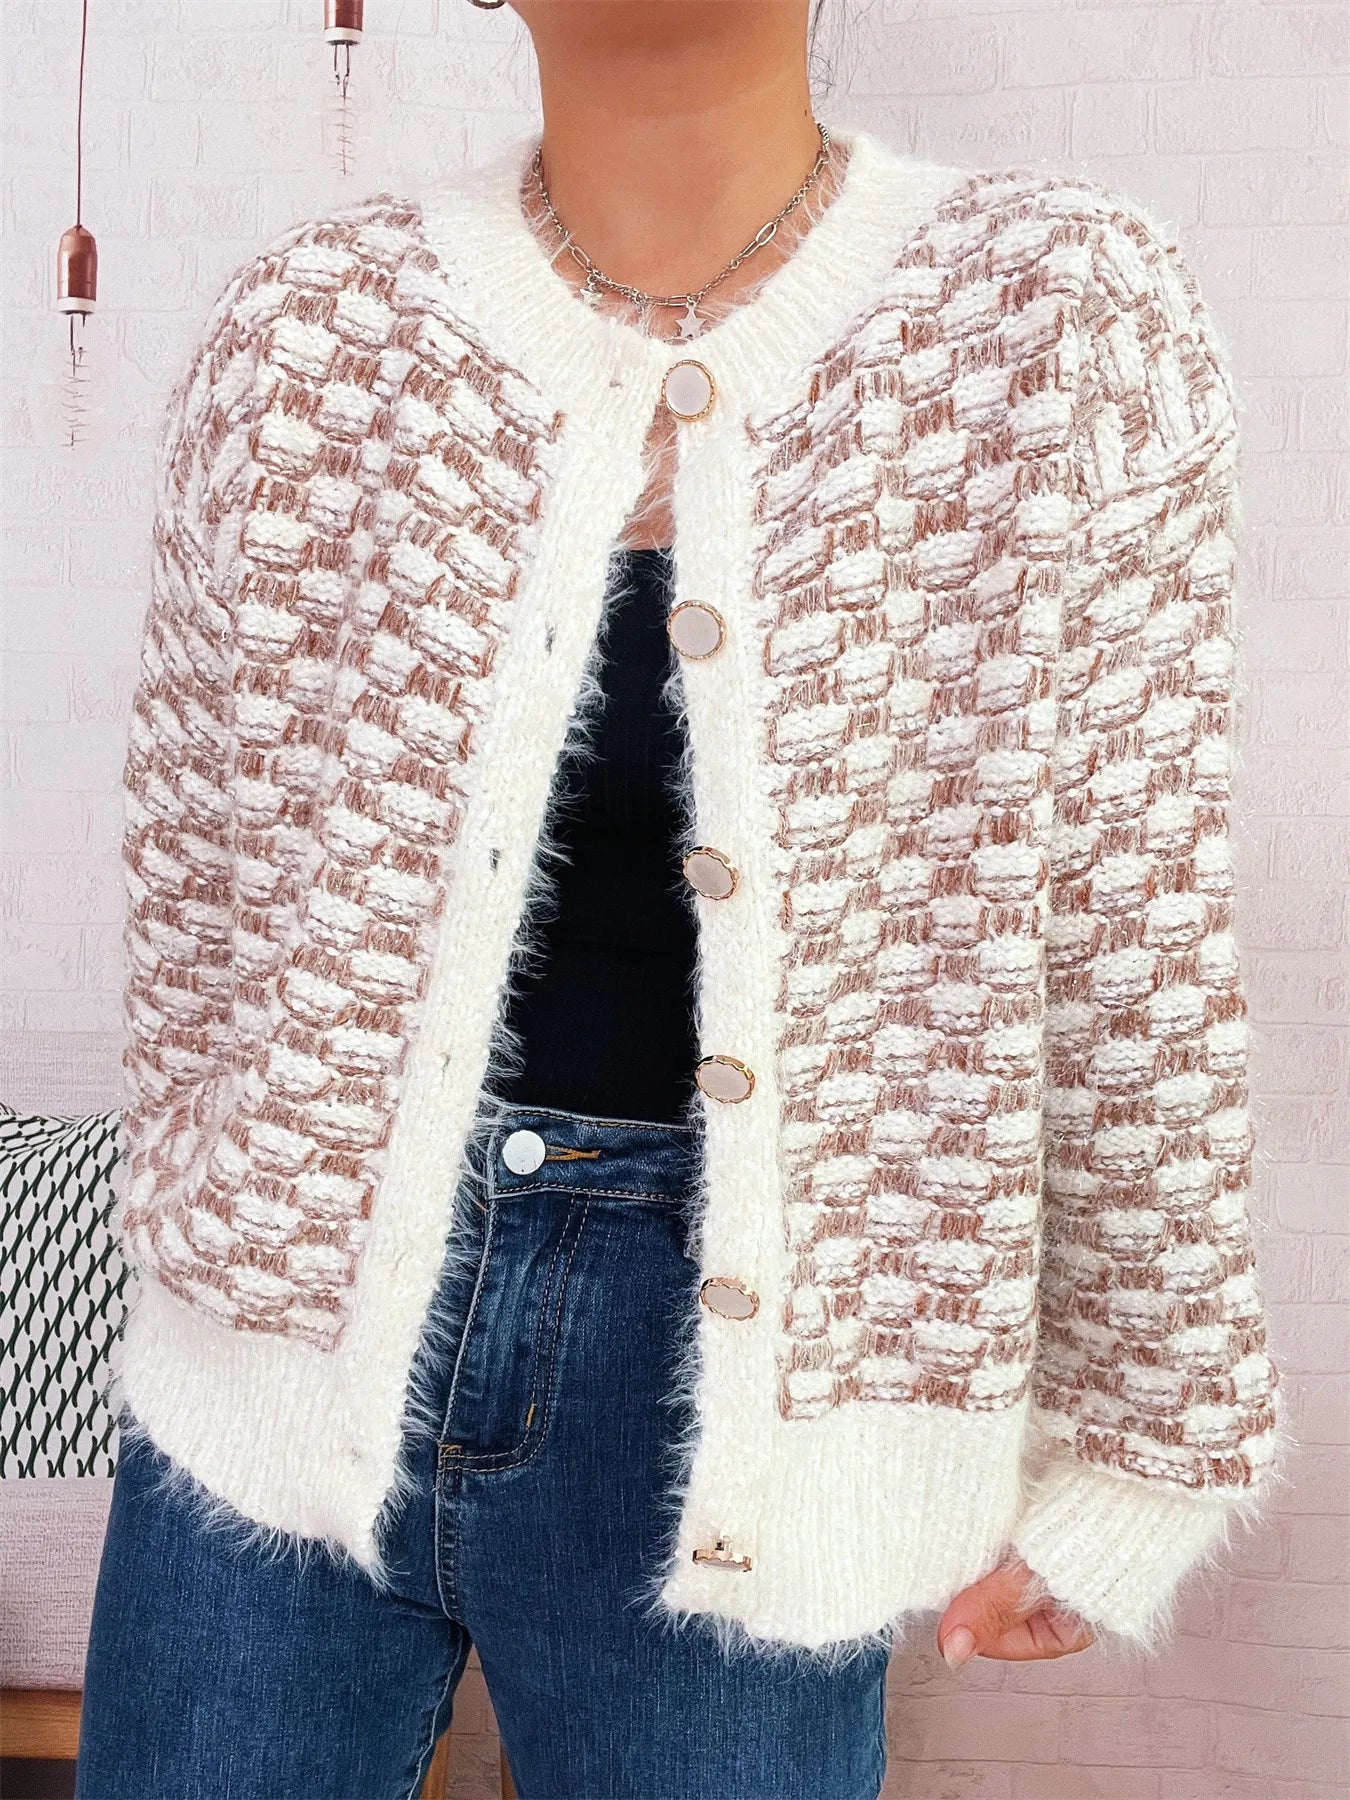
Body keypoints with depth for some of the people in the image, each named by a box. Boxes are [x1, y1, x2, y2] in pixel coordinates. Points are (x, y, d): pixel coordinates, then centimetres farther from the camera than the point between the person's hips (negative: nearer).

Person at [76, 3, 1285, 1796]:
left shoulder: (1070, 329, -7)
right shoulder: (305, 333, -2)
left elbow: (1130, 962, -3)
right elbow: (195, 886, 7)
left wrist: (1127, 1449, 2)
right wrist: (203, 1266, 13)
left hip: (728, 1373, -1)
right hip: (289, 1345, 2)